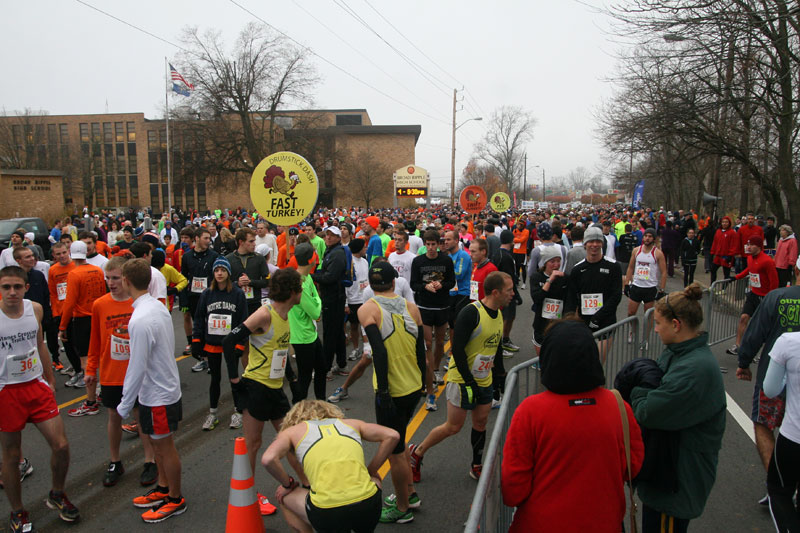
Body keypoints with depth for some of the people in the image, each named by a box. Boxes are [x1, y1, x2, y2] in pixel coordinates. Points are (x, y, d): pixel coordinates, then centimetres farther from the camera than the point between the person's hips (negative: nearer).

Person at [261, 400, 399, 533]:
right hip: (369, 508, 2)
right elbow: (392, 435, 14)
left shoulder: (292, 431, 17)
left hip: (327, 514, -2)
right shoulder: (350, 423, 23)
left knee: (283, 496, 28)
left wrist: (288, 484, 16)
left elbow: (268, 459, -1)